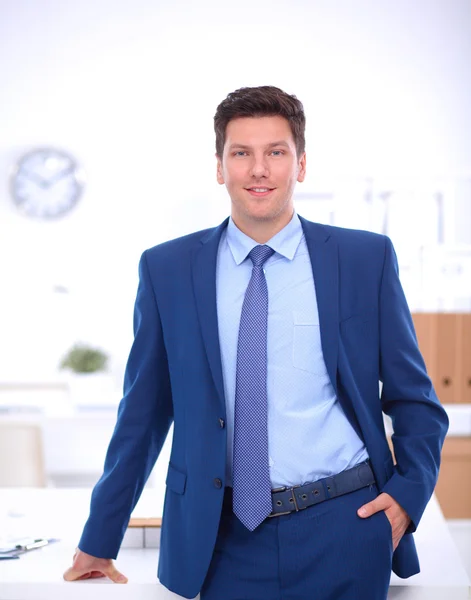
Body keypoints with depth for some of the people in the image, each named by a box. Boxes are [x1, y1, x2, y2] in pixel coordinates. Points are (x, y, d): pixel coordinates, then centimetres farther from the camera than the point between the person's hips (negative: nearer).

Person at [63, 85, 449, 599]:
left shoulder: (366, 258, 0)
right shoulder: (166, 269, 2)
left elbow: (413, 398, 8)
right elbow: (143, 412, 8)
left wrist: (408, 494, -6)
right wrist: (99, 542, 10)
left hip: (344, 530, 0)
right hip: (226, 537, 1)